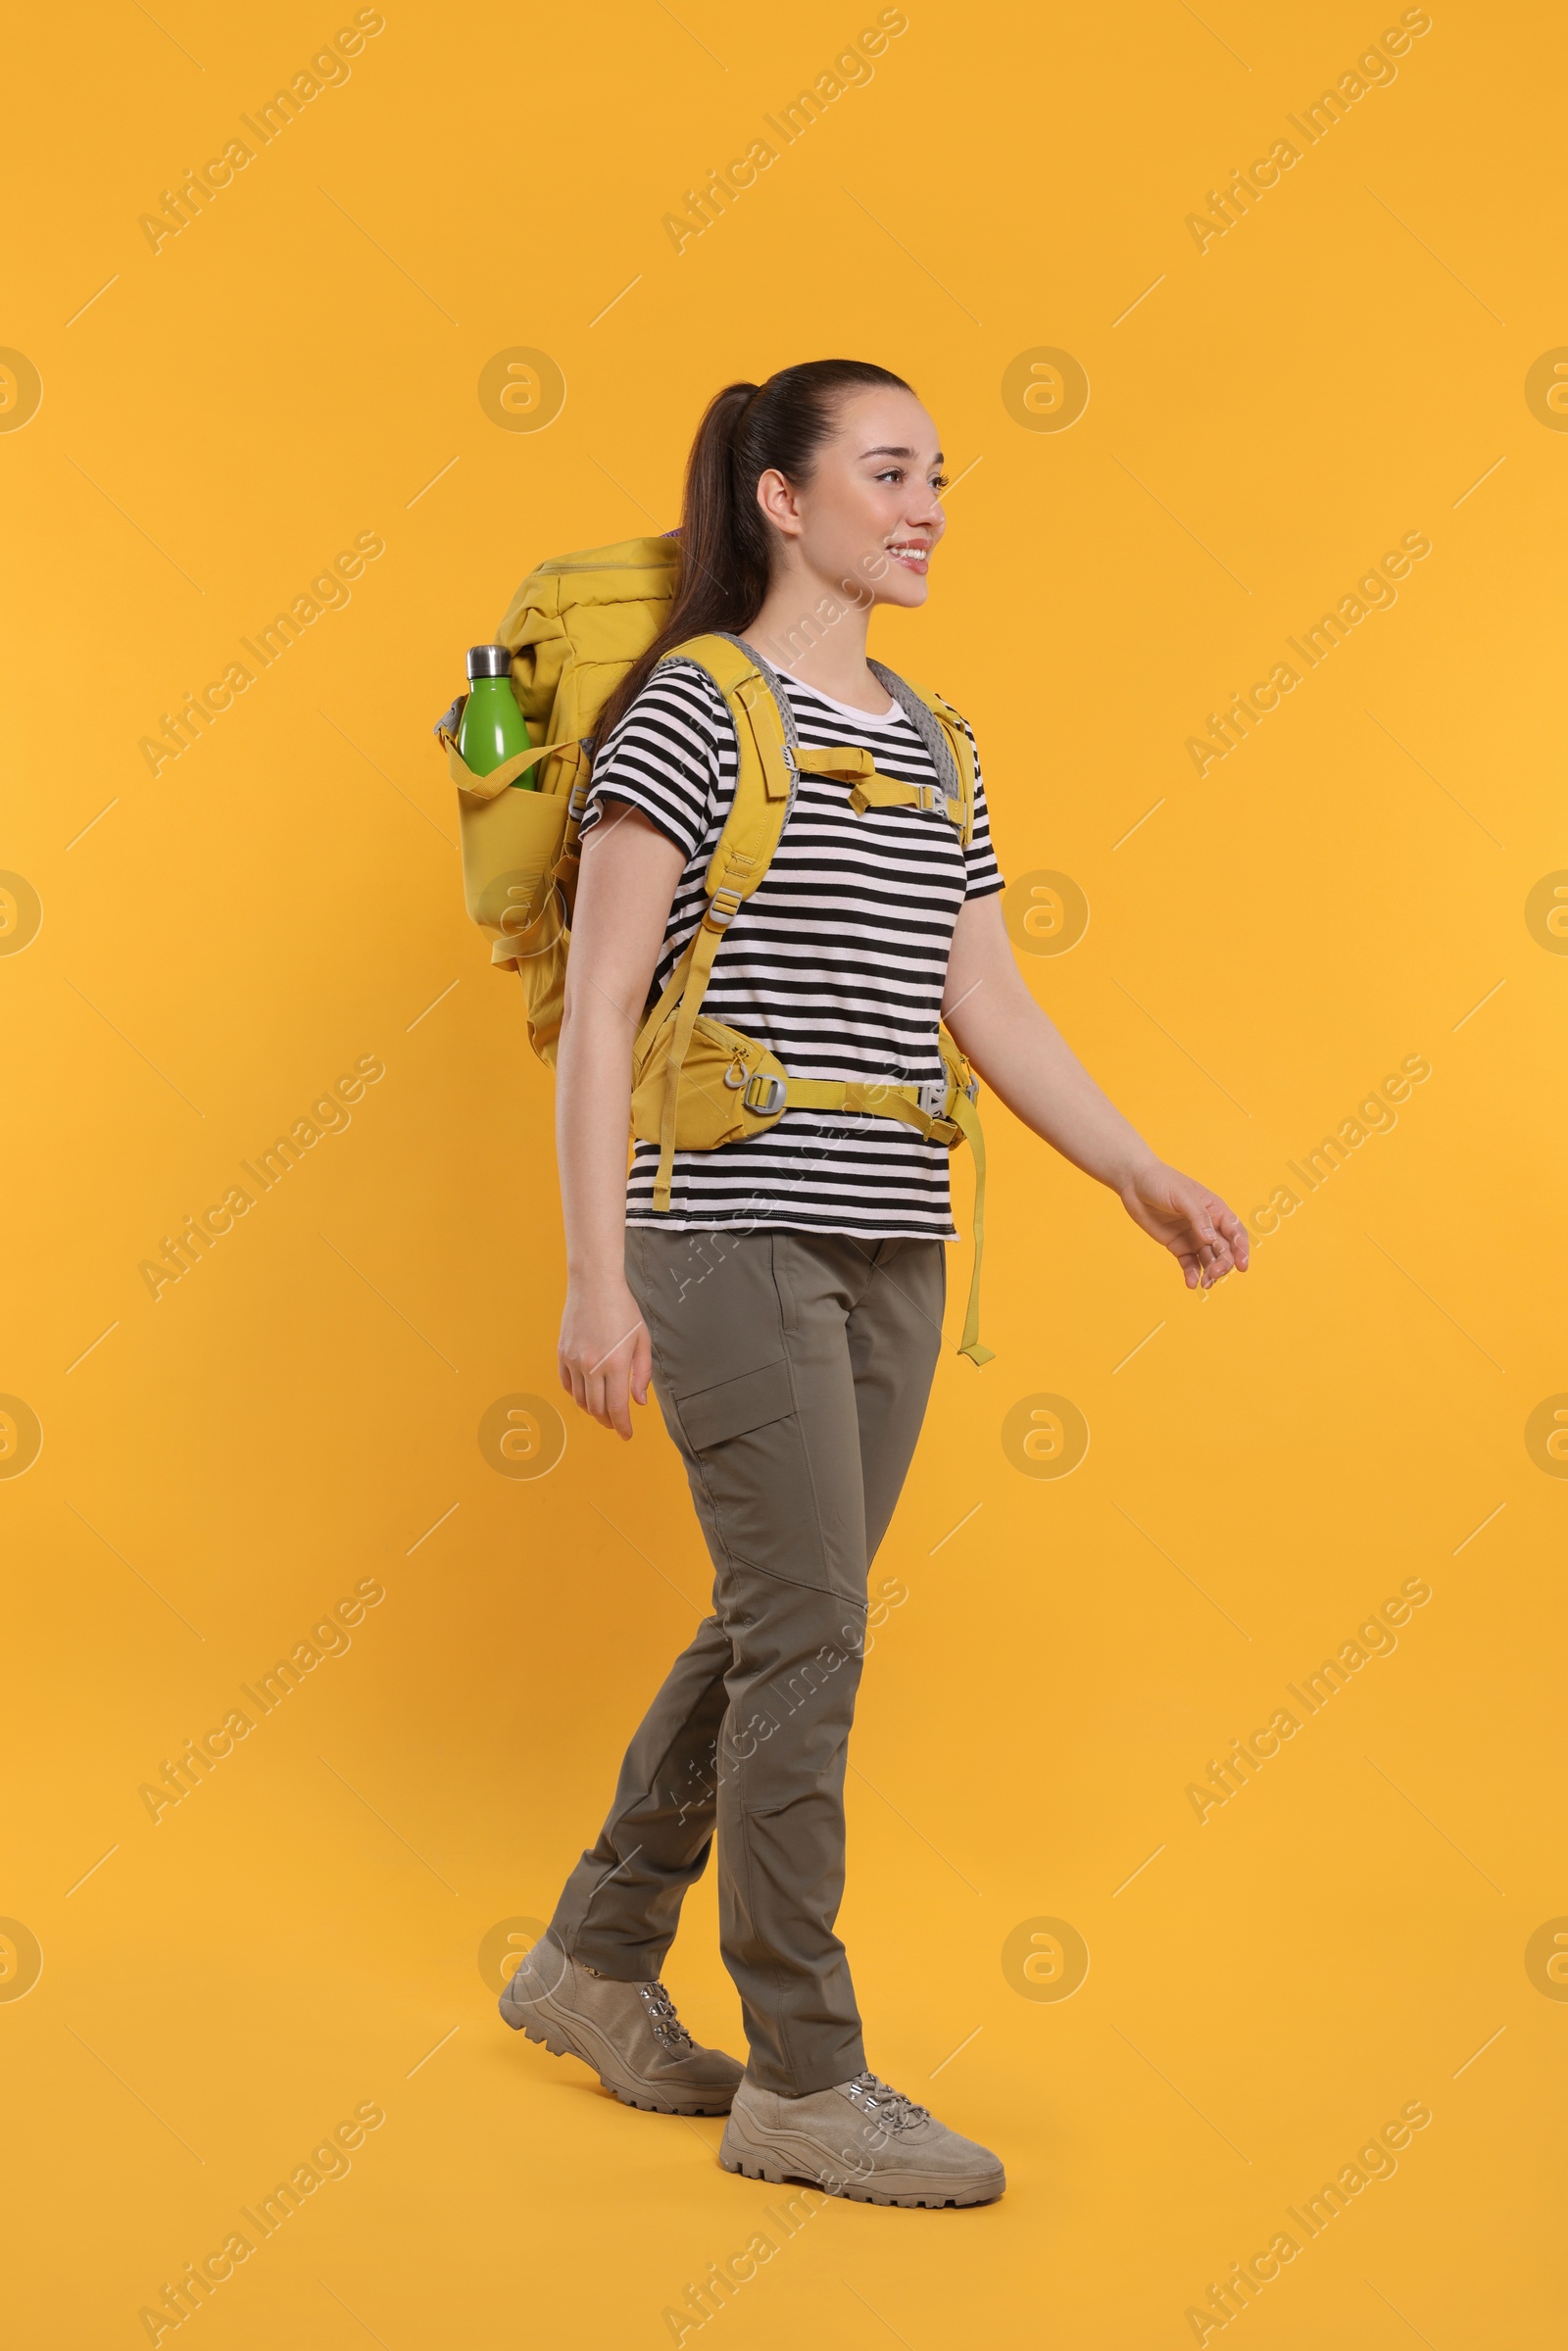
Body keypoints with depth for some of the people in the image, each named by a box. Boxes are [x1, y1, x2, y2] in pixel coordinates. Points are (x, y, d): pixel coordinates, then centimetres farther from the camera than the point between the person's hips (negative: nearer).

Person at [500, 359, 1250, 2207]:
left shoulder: (928, 749, 15)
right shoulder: (691, 714, -6)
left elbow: (990, 1001, 17)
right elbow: (599, 1004, -9)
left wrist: (1140, 1171, 8)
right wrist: (598, 1273, -15)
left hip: (890, 1253, 7)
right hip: (735, 1238, -7)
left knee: (772, 1629, 12)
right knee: (812, 1636, -6)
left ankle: (595, 1962, 29)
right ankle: (804, 2078, 7)